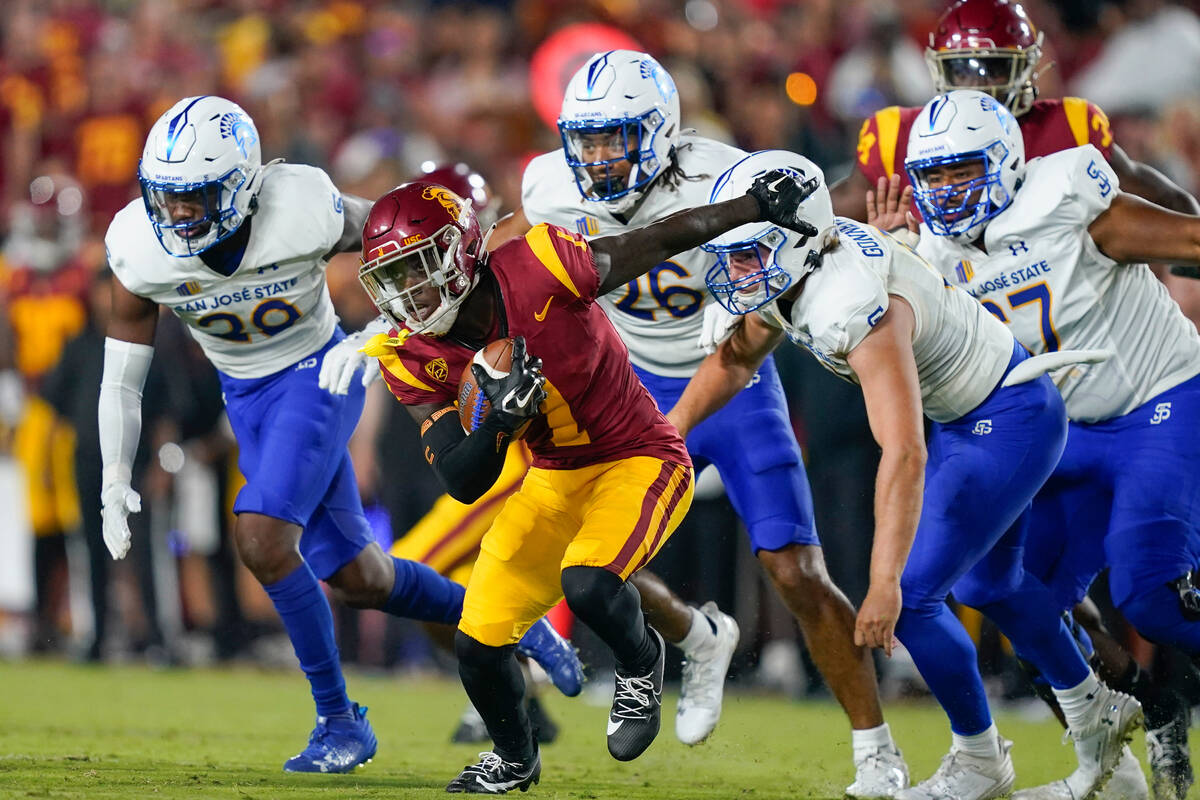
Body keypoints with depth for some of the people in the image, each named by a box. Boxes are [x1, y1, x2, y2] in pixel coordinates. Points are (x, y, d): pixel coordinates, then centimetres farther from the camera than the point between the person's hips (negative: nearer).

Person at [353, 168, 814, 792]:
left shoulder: (537, 270, -27)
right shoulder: (414, 361, -12)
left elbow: (666, 238, -14)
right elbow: (462, 484, -14)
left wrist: (759, 205, -4)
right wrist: (501, 419, -34)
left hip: (640, 461, -6)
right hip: (553, 479, 6)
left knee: (588, 583, -32)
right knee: (479, 644, 2)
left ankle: (641, 663, 4)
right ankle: (514, 760, 34)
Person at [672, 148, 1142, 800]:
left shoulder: (858, 307, -37)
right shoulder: (787, 266, -9)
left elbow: (904, 455, -43)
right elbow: (734, 360, 10)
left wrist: (885, 586, -47)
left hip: (1009, 423, -10)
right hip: (962, 416, 10)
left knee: (910, 598, -10)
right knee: (985, 584, 24)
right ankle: (1096, 711, 44)